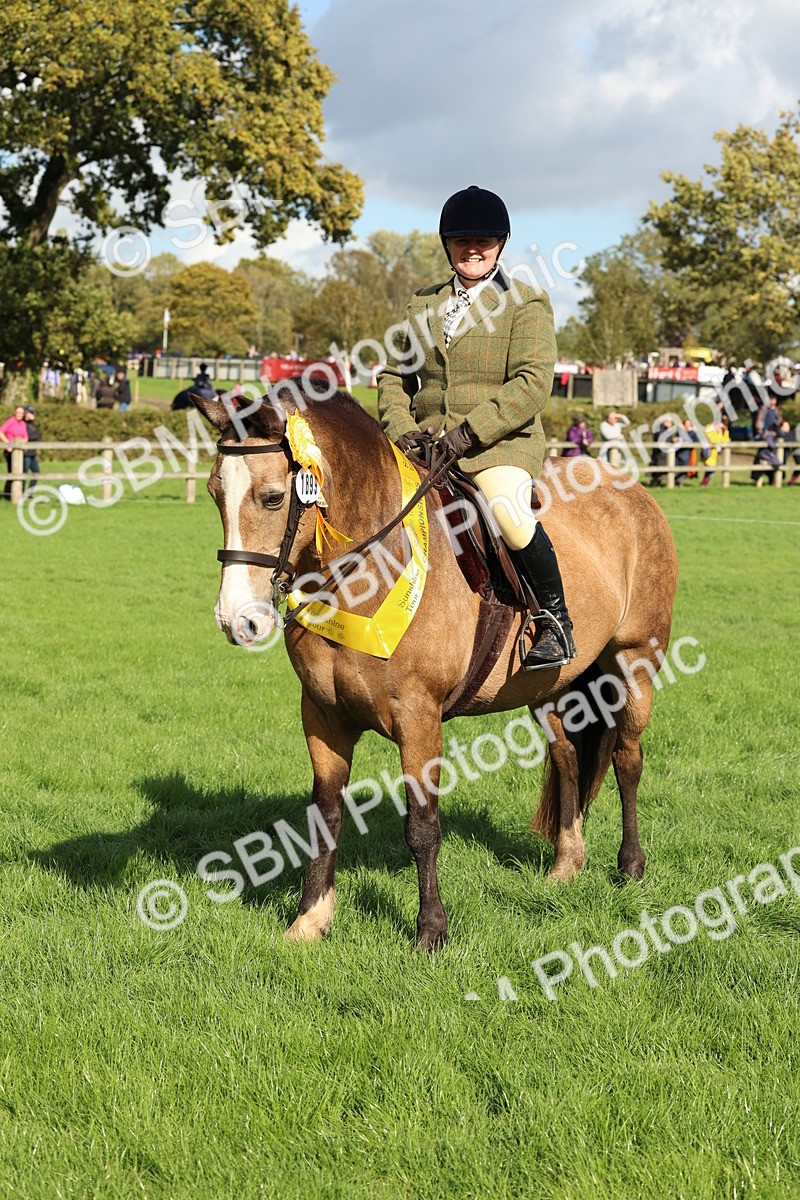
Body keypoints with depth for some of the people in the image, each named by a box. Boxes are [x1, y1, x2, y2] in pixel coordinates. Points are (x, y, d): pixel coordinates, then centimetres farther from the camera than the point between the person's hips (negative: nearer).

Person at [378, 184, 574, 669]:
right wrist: (401, 428, -2)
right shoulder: (423, 304, 18)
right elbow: (395, 375, 19)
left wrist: (471, 432, -19)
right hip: (426, 446, 5)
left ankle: (557, 622, -12)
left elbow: (532, 384, -10)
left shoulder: (526, 303, 2)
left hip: (501, 444, -5)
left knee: (512, 517, -34)